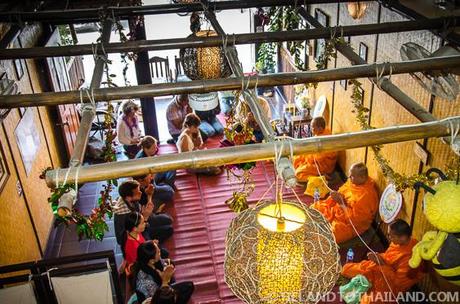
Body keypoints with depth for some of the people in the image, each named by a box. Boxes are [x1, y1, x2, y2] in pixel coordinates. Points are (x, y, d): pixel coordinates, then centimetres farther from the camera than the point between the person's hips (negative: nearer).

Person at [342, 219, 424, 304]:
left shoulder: (410, 256, -33)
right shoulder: (400, 242, -10)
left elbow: (398, 280, -29)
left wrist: (382, 263, -27)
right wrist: (377, 256, -11)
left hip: (393, 283, -7)